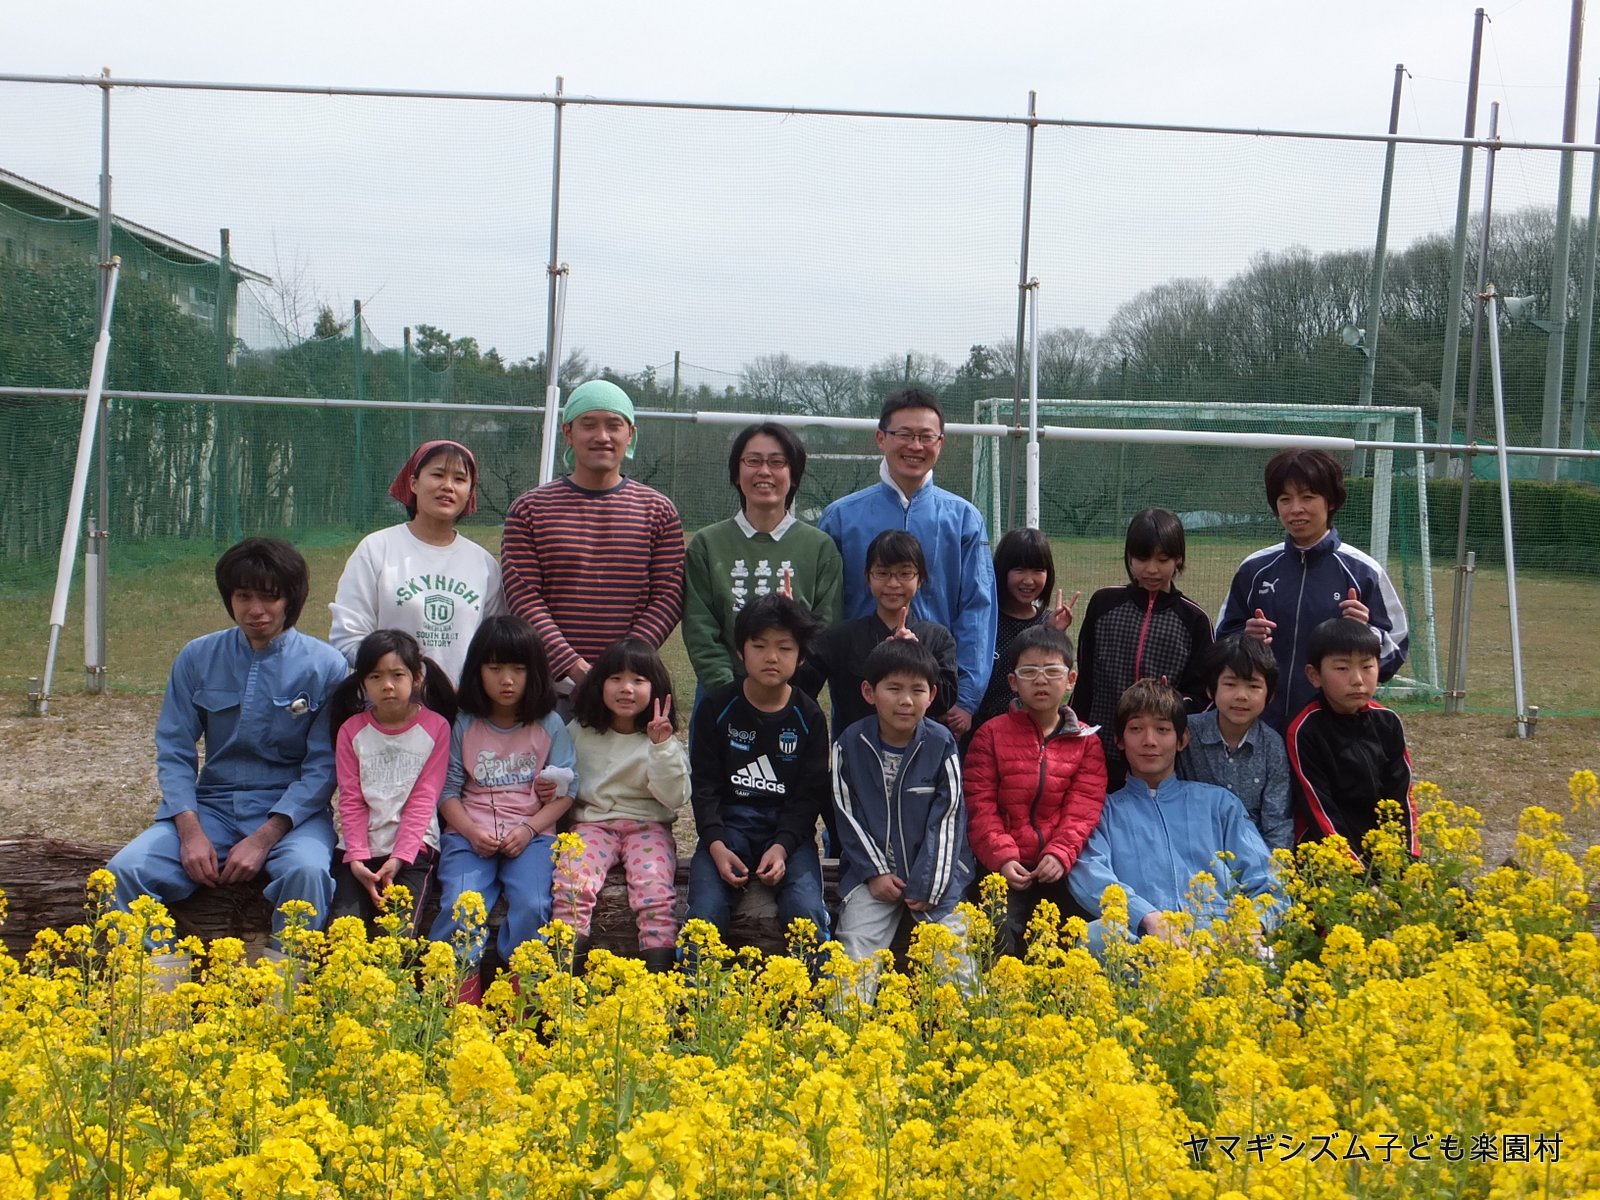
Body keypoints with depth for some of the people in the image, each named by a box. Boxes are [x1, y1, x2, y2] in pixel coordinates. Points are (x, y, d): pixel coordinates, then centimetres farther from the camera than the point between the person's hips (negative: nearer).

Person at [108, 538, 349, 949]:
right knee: (125, 870, -21)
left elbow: (323, 765, -7)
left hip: (291, 810, -3)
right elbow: (173, 750, 4)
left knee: (306, 870, -35)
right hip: (210, 806, 3)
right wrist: (190, 831, -12)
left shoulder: (324, 665, -4)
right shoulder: (197, 658, 5)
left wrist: (264, 838, -16)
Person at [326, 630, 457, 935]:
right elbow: (351, 801, 3)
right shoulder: (351, 730, 6)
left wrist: (399, 858, -12)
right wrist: (356, 858, -10)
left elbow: (424, 798, -3)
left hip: (414, 847, -2)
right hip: (361, 849, 2)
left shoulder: (436, 727, 1)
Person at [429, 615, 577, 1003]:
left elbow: (566, 791, 2)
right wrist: (471, 831, -13)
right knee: (460, 906, -26)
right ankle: (459, 994, -15)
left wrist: (530, 829, -12)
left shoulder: (549, 725, 5)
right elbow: (448, 789, 3)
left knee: (532, 904, -27)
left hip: (532, 833, 0)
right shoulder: (464, 726, 5)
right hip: (470, 833, 1)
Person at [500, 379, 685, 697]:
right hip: (549, 680, -1)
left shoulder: (658, 510, 8)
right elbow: (523, 597, -3)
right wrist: (572, 666, -15)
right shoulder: (529, 509, 5)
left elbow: (669, 596, 1)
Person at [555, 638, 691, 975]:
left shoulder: (664, 740, 3)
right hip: (591, 823, 1)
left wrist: (662, 746, -18)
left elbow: (676, 798, -8)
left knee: (655, 888, -29)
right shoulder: (579, 732, 8)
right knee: (571, 885, -27)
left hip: (647, 826, -1)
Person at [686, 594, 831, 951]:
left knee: (807, 909, -26)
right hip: (728, 821, 0)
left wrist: (782, 846, -16)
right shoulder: (717, 707, 2)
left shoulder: (808, 716, 3)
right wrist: (716, 844, -15)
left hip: (789, 827, 0)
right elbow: (704, 783, 1)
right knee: (706, 909, -26)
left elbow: (810, 793, 0)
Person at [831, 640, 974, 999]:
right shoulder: (850, 745, -5)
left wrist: (929, 886, -11)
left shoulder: (941, 744, -7)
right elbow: (848, 815, -1)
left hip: (933, 871, 0)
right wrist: (874, 872, -9)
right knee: (856, 943, -14)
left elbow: (947, 818, -6)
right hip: (872, 869, 0)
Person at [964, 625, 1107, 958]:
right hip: (1008, 868, -1)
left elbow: (1083, 809, -1)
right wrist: (1003, 857, -15)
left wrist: (1060, 854, -18)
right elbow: (981, 806, -1)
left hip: (1061, 869, 2)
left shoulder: (1087, 741, 10)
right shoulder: (991, 734, 7)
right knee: (999, 937, -22)